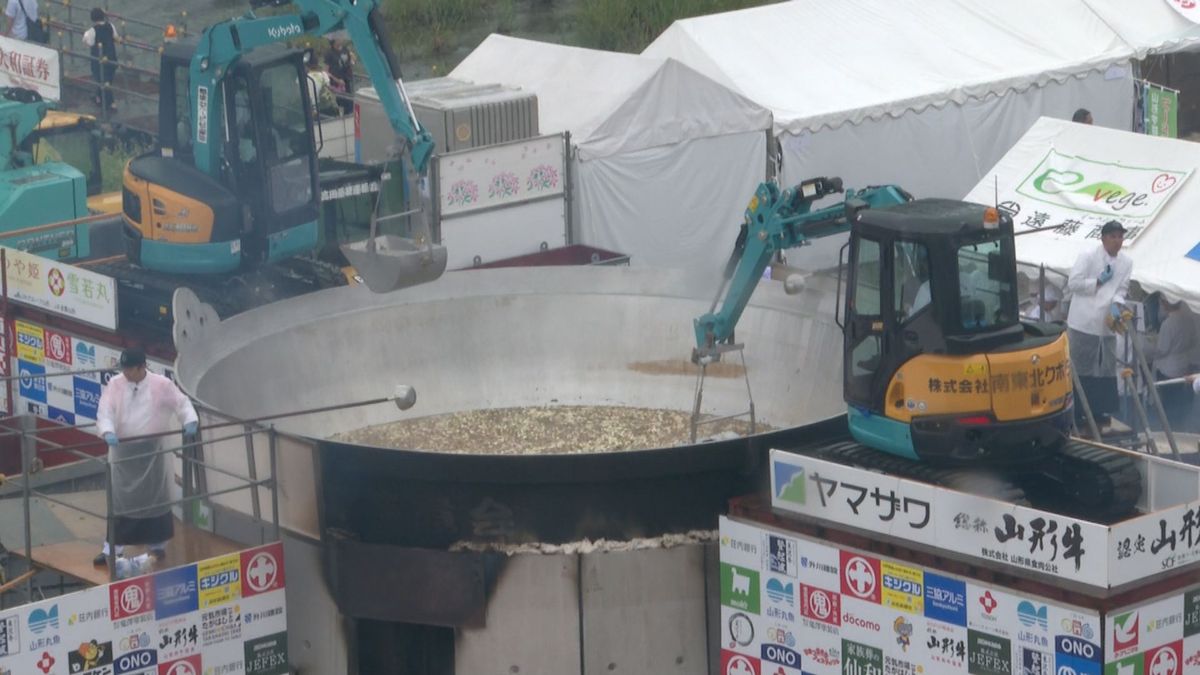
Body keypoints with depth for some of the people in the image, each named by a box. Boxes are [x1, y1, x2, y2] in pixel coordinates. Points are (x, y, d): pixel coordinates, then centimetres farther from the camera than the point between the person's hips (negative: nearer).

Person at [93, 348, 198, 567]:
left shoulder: (161, 385, -7)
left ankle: (157, 545, 26)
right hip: (123, 450, 1)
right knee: (119, 499, 2)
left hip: (152, 450, -1)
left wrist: (190, 422, -22)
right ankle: (112, 549, 6)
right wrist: (108, 432, -30)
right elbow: (104, 412, -10)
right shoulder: (115, 385, -4)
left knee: (156, 497, 10)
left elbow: (182, 403, -2)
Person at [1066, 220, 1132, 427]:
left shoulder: (1126, 263, 7)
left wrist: (1117, 303, -13)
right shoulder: (1088, 257, -7)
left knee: (1107, 368, 9)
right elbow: (1073, 283, -9)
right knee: (1081, 367, -1)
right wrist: (1099, 282, -12)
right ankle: (1076, 412, 6)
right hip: (1084, 322, -5)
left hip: (1107, 324, 5)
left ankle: (1101, 410, 18)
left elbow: (1122, 288, 7)